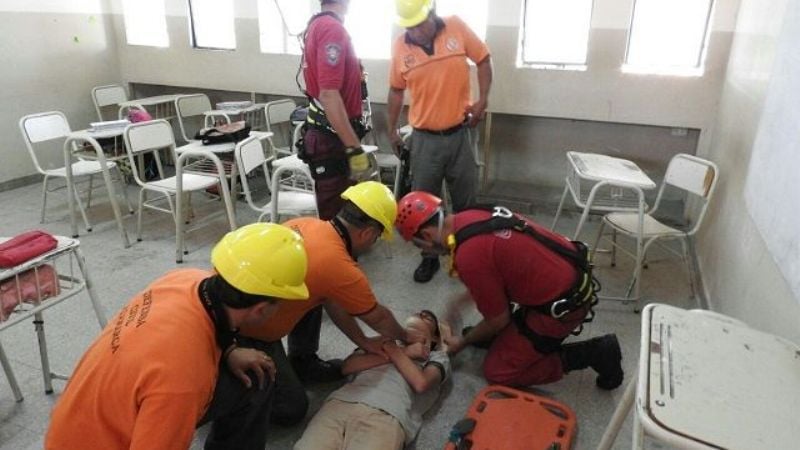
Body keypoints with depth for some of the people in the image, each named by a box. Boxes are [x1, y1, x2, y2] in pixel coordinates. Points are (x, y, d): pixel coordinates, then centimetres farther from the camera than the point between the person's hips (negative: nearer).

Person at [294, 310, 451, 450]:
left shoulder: (437, 356, 26)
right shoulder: (384, 340, 31)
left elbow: (420, 383, 3)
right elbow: (347, 366, 12)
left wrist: (394, 351, 13)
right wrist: (404, 352, 11)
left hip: (387, 415, -1)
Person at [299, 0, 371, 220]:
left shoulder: (318, 25, 13)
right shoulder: (332, 29, -18)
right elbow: (329, 95, -26)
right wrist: (355, 148, -26)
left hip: (328, 135, 10)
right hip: (332, 139, -10)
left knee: (335, 213, 20)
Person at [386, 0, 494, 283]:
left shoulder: (457, 28, -6)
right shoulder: (400, 47, -4)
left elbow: (483, 60, 4)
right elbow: (396, 90, 7)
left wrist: (483, 101, -7)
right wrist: (392, 129, 10)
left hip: (461, 133, 0)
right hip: (424, 138, 1)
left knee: (465, 201, 10)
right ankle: (429, 257, 25)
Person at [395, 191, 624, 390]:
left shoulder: (468, 256, -27)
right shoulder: (470, 217, -1)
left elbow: (498, 320, -11)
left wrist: (463, 341, 7)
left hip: (562, 305, -9)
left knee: (497, 371, 4)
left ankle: (592, 353, 4)